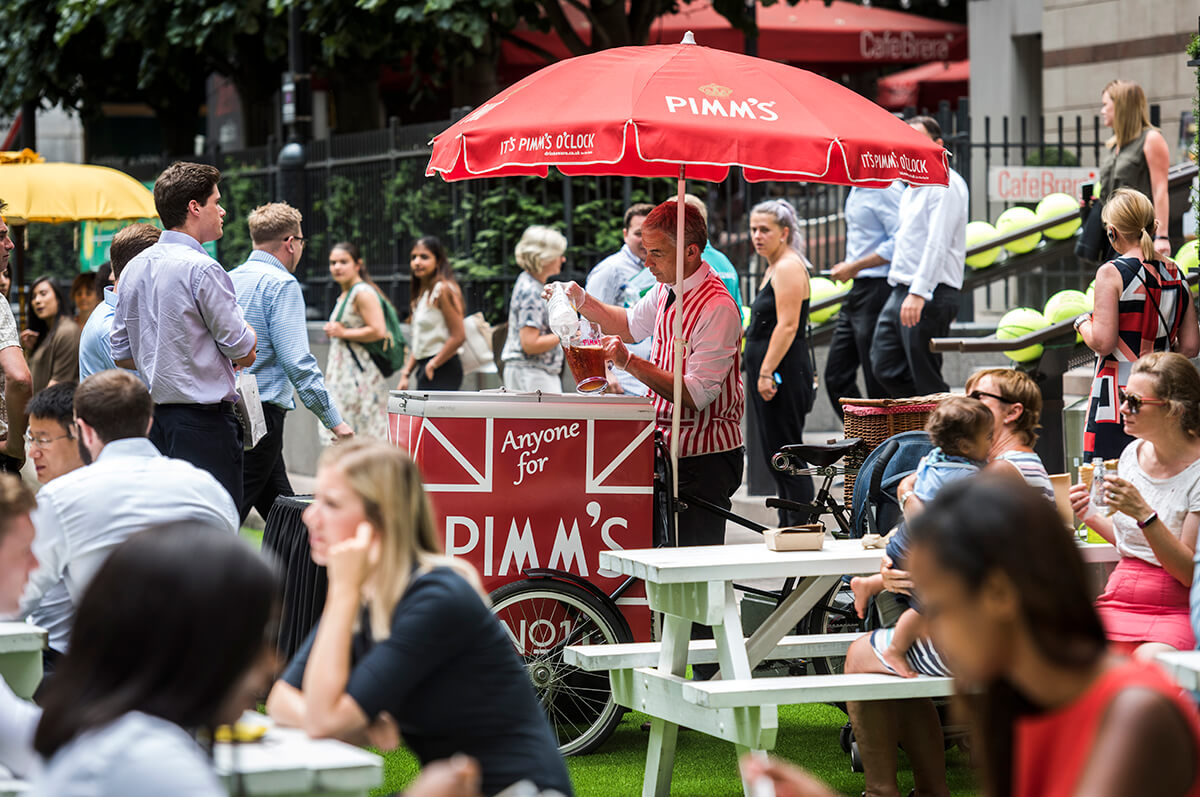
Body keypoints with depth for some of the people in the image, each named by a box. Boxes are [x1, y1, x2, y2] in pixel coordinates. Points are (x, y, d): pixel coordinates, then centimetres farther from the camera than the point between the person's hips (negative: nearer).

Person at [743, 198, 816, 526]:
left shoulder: (788, 268, -12)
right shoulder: (773, 268, 19)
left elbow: (787, 326, -20)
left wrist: (767, 372, -23)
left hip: (784, 375, -11)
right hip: (770, 374, 11)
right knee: (777, 458, 12)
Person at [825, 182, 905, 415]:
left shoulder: (886, 189, -14)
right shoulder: (856, 191, 16)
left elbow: (899, 242, -21)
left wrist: (854, 267, -16)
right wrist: (848, 267, 12)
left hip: (877, 289, -10)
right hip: (857, 291, 10)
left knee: (879, 382, -5)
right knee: (836, 377, 9)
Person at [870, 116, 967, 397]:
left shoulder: (946, 185, -11)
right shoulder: (912, 189, 20)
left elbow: (937, 244, -20)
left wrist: (919, 292, -27)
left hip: (929, 297, -10)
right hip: (901, 292, 10)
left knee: (925, 379, -6)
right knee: (885, 367, 7)